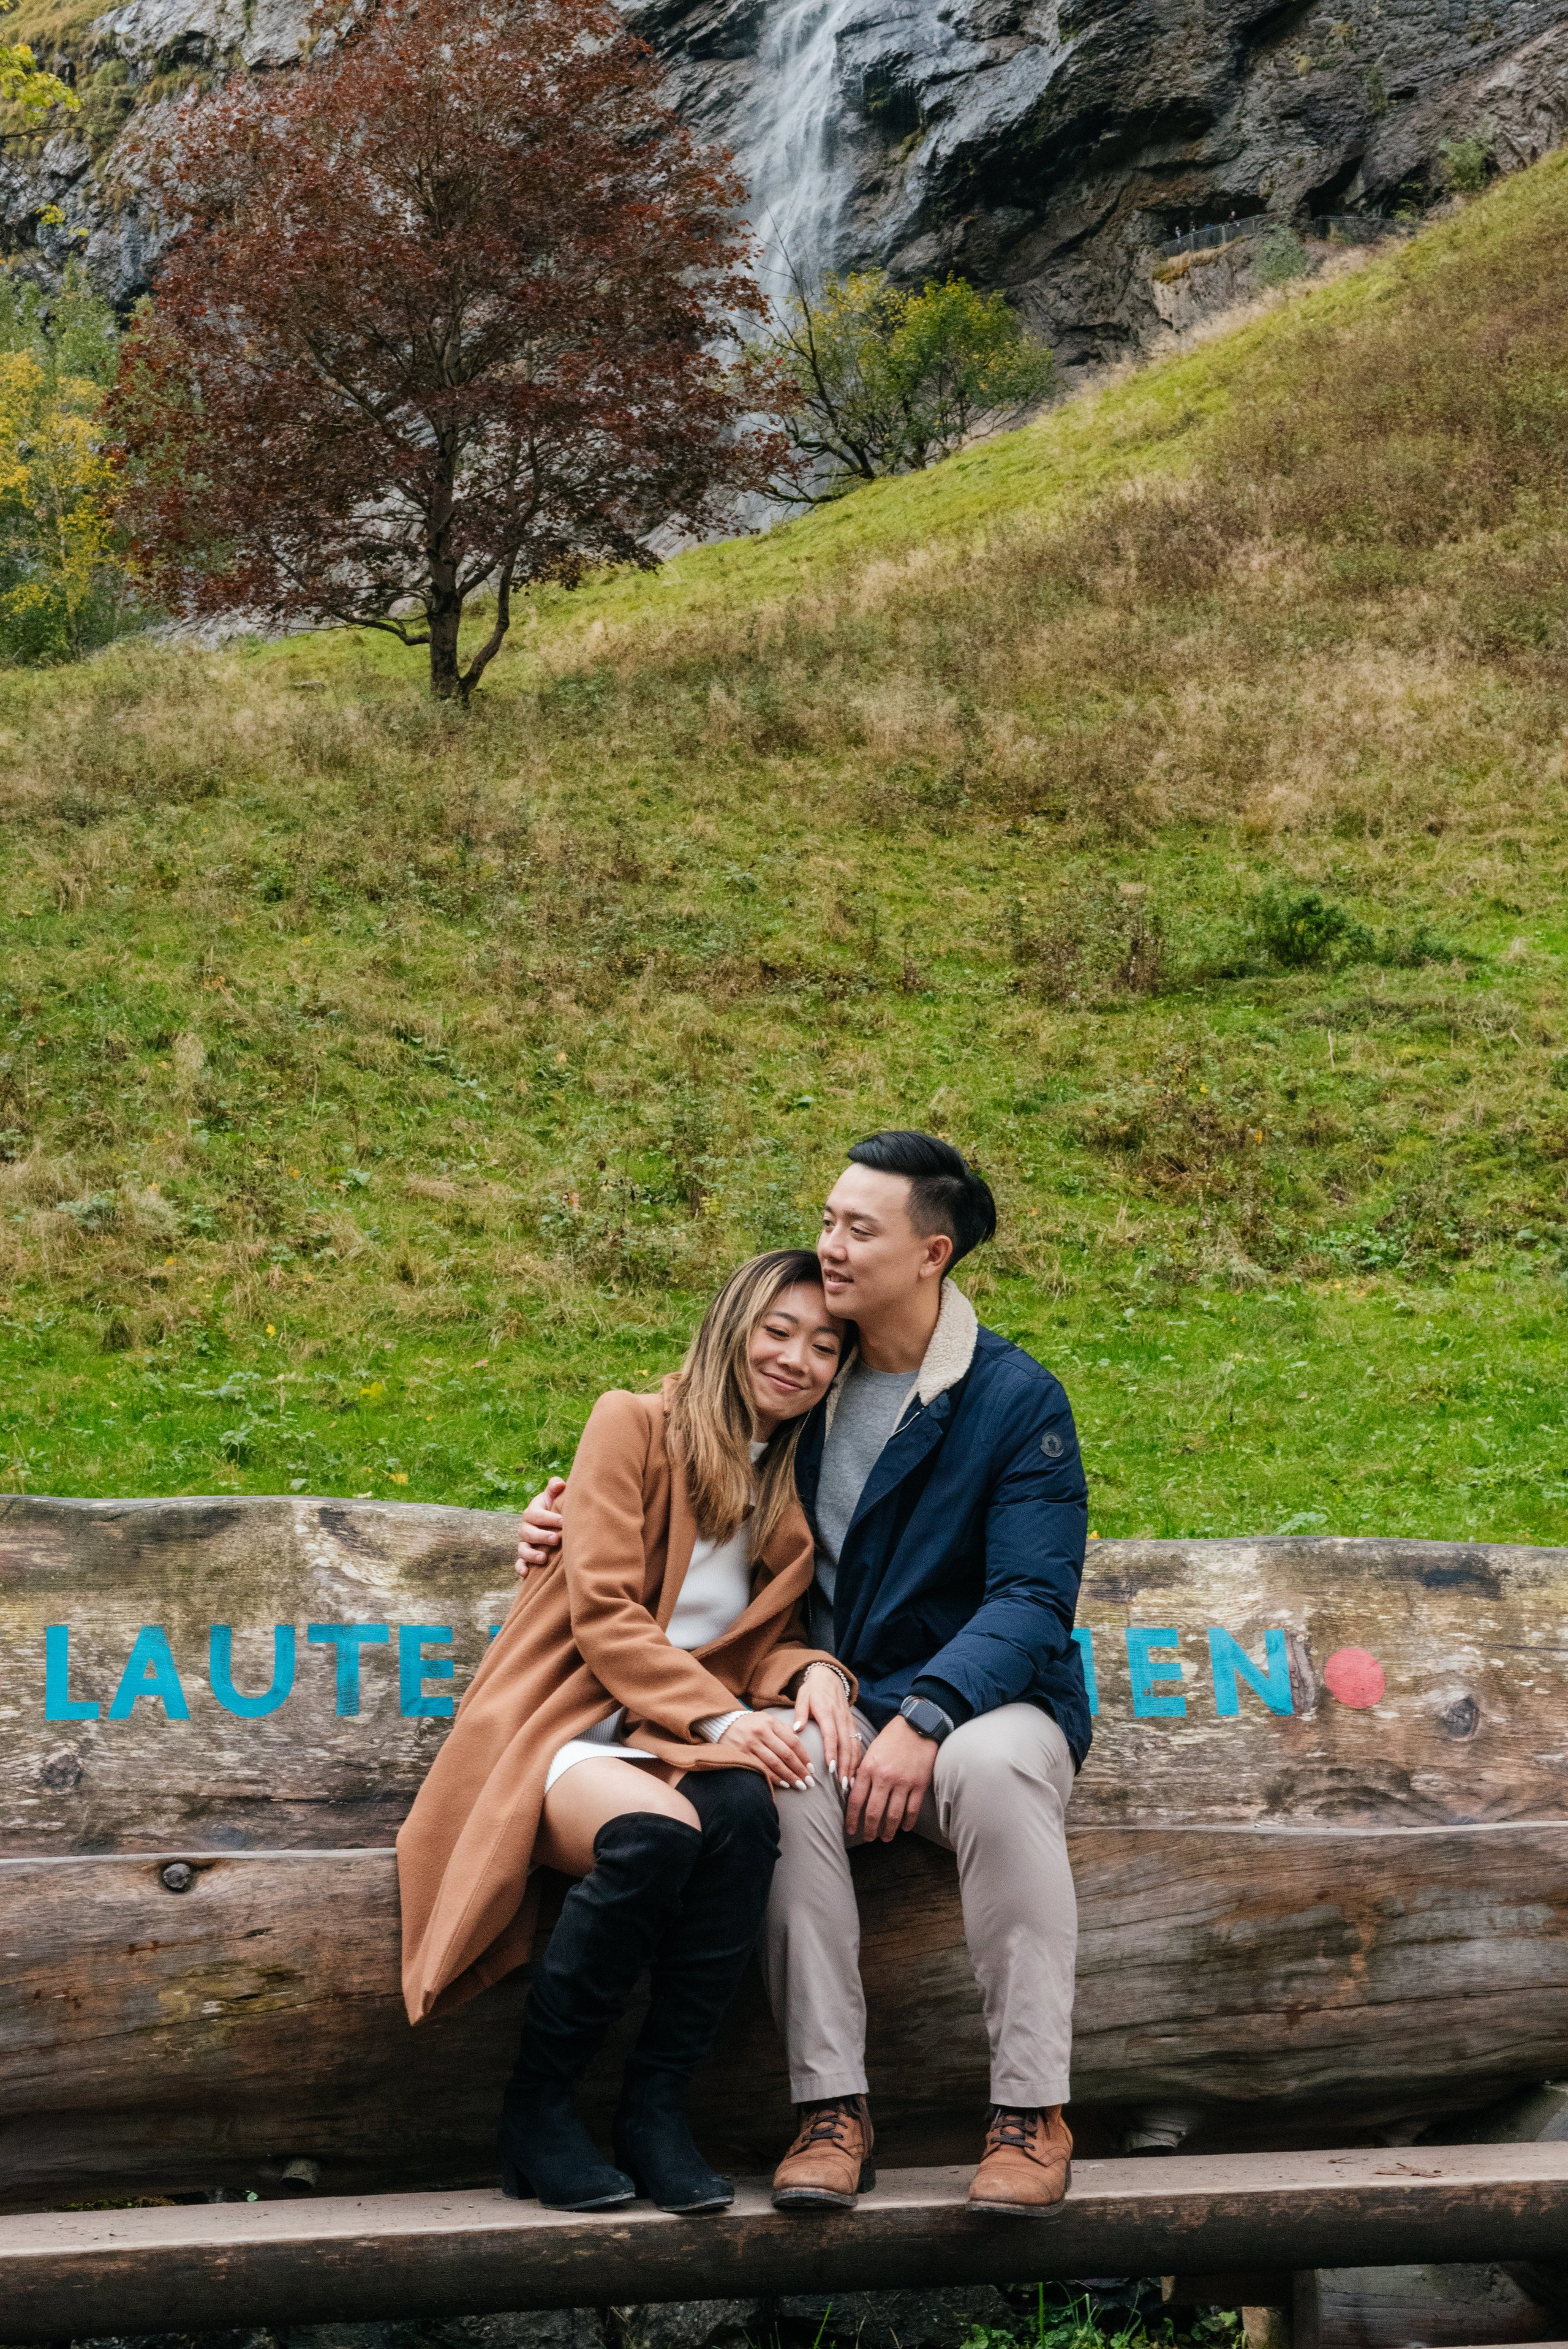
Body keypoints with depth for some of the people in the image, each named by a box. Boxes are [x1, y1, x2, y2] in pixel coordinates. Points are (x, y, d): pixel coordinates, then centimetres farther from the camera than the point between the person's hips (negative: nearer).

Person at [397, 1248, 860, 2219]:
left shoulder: (803, 1493, 19)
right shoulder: (635, 1426, 1)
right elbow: (602, 1610, -8)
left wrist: (811, 1672, -7)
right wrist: (717, 1716, -21)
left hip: (683, 1738, 4)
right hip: (568, 1728, -4)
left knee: (745, 1811, -33)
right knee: (656, 1833, -37)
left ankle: (657, 2108, -24)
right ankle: (536, 2113, -20)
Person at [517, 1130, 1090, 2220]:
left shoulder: (1016, 1399, -4)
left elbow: (1032, 1599, -12)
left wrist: (924, 1718, -27)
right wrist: (572, 1515, 4)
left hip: (986, 1699, -3)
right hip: (837, 1708, 3)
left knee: (994, 1762, -39)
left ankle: (1032, 2111, -31)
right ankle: (831, 2105, -29)